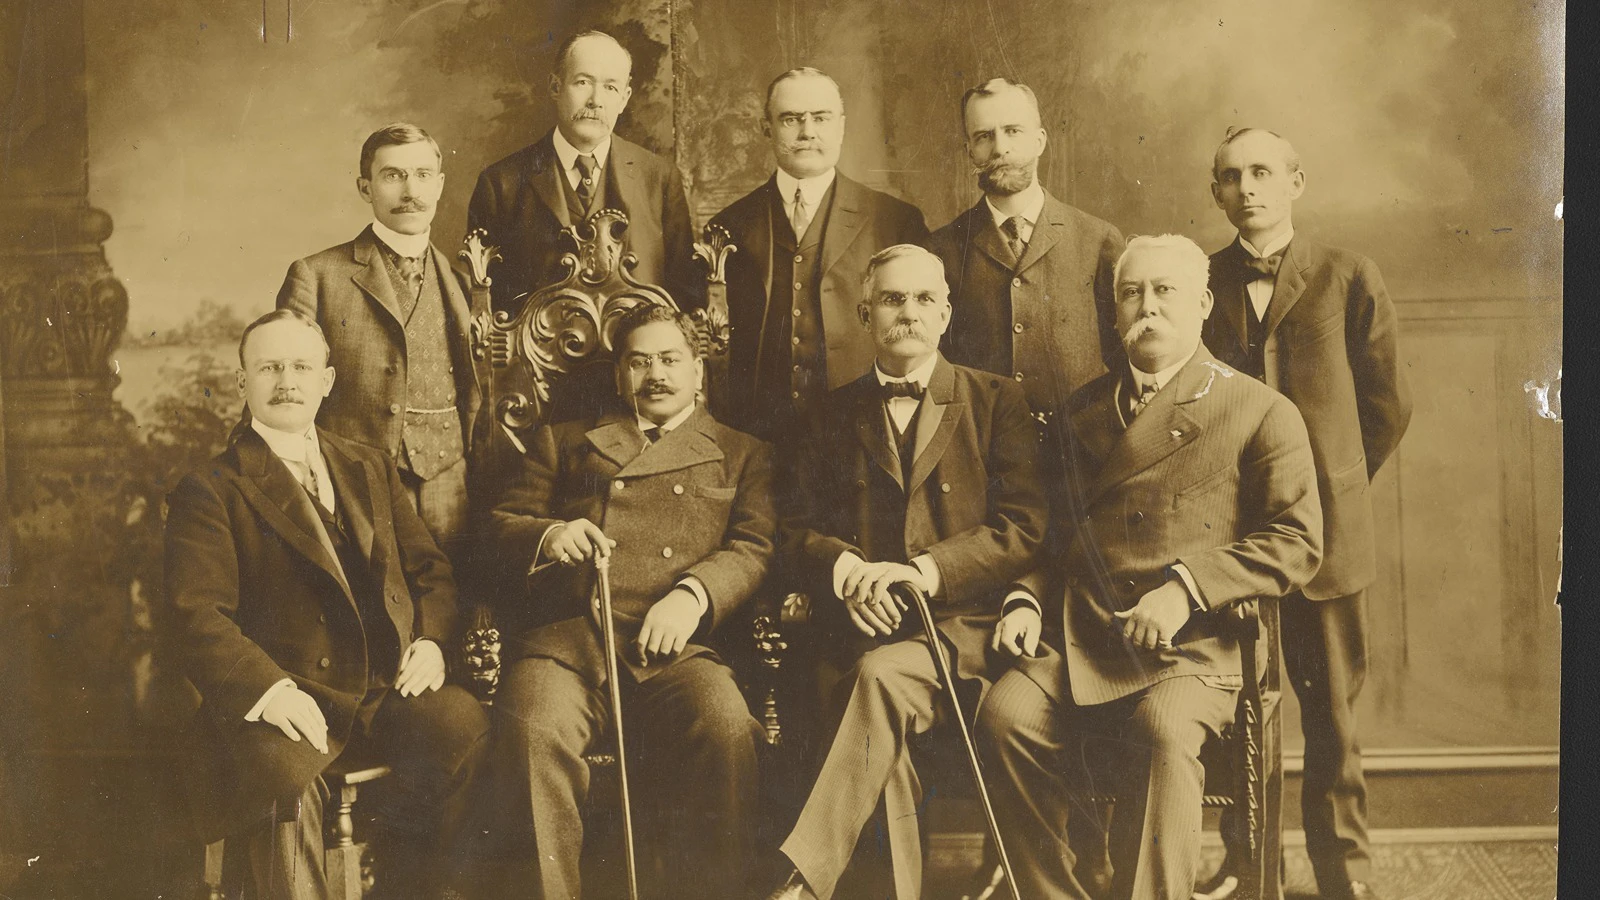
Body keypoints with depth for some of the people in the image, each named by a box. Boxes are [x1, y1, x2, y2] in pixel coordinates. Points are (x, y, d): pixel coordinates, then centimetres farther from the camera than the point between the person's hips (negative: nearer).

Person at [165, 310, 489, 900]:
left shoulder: (371, 468, 22)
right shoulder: (209, 491, 6)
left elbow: (430, 569, 20)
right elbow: (198, 619, -5)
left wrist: (431, 640, -2)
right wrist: (269, 688, -22)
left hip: (387, 688, 4)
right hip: (286, 700, -4)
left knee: (467, 725, -24)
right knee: (281, 769, -36)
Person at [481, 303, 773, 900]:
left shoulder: (743, 455, 24)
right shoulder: (564, 442, 29)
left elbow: (753, 549, 9)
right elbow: (501, 526, 21)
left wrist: (692, 594, -12)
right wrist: (549, 536, -4)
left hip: (677, 646, -1)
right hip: (569, 637, 1)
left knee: (727, 729, -32)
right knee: (536, 731, -32)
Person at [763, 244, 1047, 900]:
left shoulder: (996, 402, 11)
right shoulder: (838, 412, 18)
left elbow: (1025, 528, 0)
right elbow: (797, 528, 13)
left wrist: (924, 570, -14)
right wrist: (846, 569, -10)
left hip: (963, 625, -2)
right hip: (865, 627, 2)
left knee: (882, 673, -34)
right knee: (884, 726, -31)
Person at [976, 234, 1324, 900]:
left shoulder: (1262, 413, 6)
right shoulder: (1084, 411, 21)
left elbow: (1297, 540, -3)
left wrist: (1186, 588, -14)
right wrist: (1027, 597, 6)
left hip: (1194, 648, -3)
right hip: (1078, 643, 4)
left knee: (1162, 728, -35)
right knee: (1004, 713, -25)